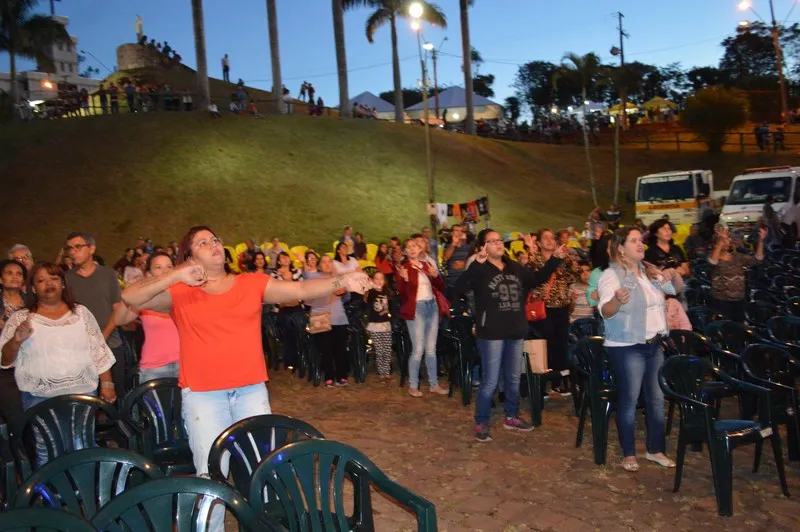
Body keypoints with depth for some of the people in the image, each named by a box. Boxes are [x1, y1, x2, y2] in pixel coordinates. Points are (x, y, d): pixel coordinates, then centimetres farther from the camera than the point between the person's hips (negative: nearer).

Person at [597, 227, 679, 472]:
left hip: (654, 344, 7)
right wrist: (617, 300, -50)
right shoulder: (612, 274, -14)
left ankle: (655, 450, 27)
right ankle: (629, 454, 13)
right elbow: (605, 311, -27)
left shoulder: (649, 271, 9)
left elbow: (677, 290, 20)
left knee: (657, 399, 13)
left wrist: (674, 275, -2)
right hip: (627, 347, -7)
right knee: (629, 401, 0)